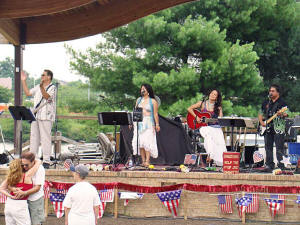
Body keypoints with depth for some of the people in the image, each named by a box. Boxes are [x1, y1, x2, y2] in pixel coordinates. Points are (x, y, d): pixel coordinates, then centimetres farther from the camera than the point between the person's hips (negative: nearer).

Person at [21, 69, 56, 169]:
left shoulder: (52, 88, -3)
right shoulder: (38, 87, 21)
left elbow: (47, 96, -21)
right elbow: (28, 93, 25)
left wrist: (42, 87, -38)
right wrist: (24, 81, 21)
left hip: (46, 117, -8)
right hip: (36, 116, 8)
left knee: (45, 138, -10)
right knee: (34, 137, 8)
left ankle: (46, 161, -11)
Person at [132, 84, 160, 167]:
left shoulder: (153, 101, 4)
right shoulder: (139, 100, 16)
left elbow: (155, 114, 0)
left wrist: (157, 124, -8)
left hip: (148, 123, -4)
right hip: (139, 123, 4)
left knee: (147, 141, -14)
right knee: (140, 142, -3)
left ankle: (147, 161, -16)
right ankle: (143, 161, 0)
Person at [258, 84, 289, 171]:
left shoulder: (282, 102, -1)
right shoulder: (266, 103, 16)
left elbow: (286, 113, -11)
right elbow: (261, 113, 24)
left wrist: (282, 114, -34)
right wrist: (261, 122, 6)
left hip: (279, 128, -6)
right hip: (268, 128, 6)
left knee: (279, 147, -8)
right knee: (268, 147, 8)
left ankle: (281, 165, -6)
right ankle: (269, 165, 14)